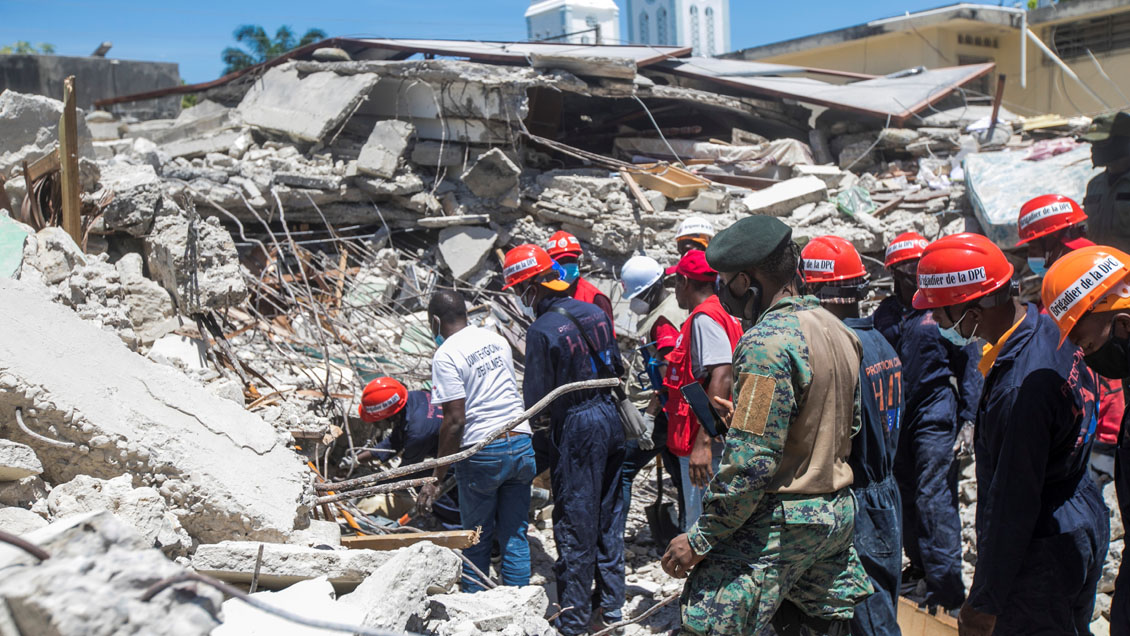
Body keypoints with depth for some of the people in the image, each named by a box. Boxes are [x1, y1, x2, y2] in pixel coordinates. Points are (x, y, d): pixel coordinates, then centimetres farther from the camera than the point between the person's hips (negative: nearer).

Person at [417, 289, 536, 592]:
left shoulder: (446, 355, -10)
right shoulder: (496, 339, 11)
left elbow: (455, 421, -16)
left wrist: (437, 478, -10)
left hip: (482, 453, -6)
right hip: (522, 445, 6)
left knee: (477, 539, 11)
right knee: (515, 535, 12)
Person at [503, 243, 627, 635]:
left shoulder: (542, 330, -19)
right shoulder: (594, 312, 2)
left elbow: (535, 399, -17)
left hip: (575, 428, -7)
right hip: (611, 418, 7)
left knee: (575, 524, 4)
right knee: (609, 515, 17)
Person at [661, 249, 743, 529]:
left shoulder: (704, 318, -15)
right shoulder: (724, 314, 14)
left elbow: (722, 377, -26)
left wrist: (703, 442, -29)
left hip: (704, 445, -10)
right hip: (702, 441, 10)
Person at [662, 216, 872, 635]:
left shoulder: (768, 341, -21)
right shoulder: (837, 329, 8)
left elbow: (749, 463, -24)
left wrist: (700, 539, -16)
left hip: (780, 520, -9)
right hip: (839, 513, 10)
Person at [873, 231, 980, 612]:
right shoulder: (885, 313, 8)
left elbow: (969, 363, -1)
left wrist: (968, 419, -7)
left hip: (936, 414, -5)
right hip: (894, 419, 5)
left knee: (934, 499, -9)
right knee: (905, 497, 11)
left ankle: (946, 591, -4)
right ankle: (921, 568, 27)